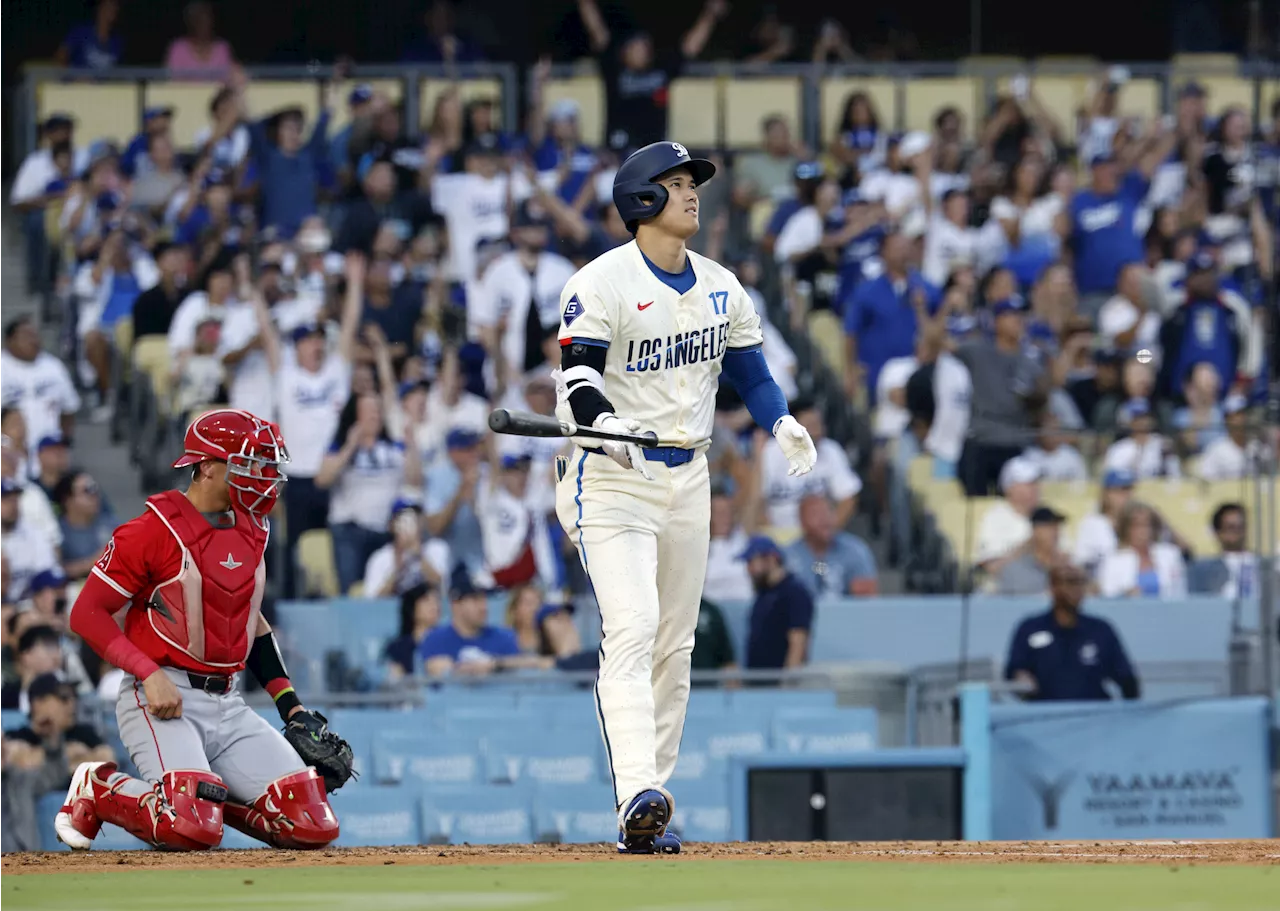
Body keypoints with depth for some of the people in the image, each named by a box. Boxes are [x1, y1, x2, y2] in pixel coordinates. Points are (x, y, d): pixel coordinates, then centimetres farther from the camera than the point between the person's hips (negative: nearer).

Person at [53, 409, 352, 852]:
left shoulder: (251, 532, 13)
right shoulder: (155, 530, -10)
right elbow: (87, 614, -9)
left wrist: (292, 707, 16)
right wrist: (150, 674, -20)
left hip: (228, 706, 7)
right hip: (163, 699, -7)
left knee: (314, 825, -8)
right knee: (192, 828, -28)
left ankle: (205, 793, 14)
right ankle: (98, 790, 0)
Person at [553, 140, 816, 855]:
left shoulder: (721, 287, 9)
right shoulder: (601, 284, -11)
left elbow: (748, 368, 17)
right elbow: (579, 378, -18)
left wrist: (783, 423, -2)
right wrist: (604, 422, -39)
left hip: (688, 476, 7)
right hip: (614, 476, -7)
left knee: (674, 643, 8)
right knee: (632, 629, -21)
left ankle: (647, 814, 14)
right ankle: (637, 796, -33)